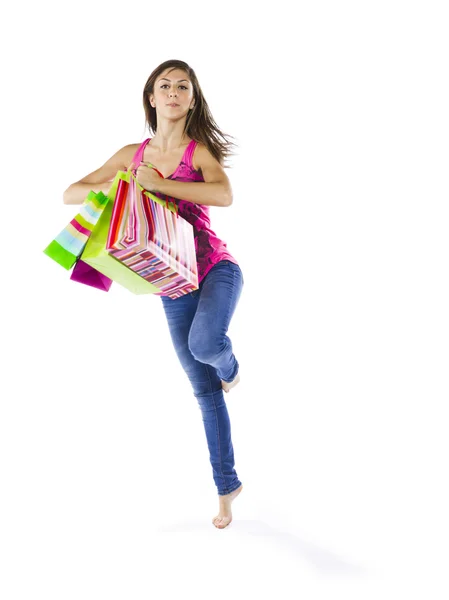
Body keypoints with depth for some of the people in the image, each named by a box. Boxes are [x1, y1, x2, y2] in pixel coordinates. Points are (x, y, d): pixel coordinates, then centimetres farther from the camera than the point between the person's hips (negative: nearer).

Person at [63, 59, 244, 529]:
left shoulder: (200, 151, -4)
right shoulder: (132, 154, 7)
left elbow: (224, 195, -24)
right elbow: (70, 194, 7)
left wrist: (159, 184, -24)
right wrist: (109, 187, -13)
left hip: (216, 268, -3)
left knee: (204, 343, -34)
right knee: (204, 391, 8)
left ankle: (228, 363, 6)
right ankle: (227, 486, 22)